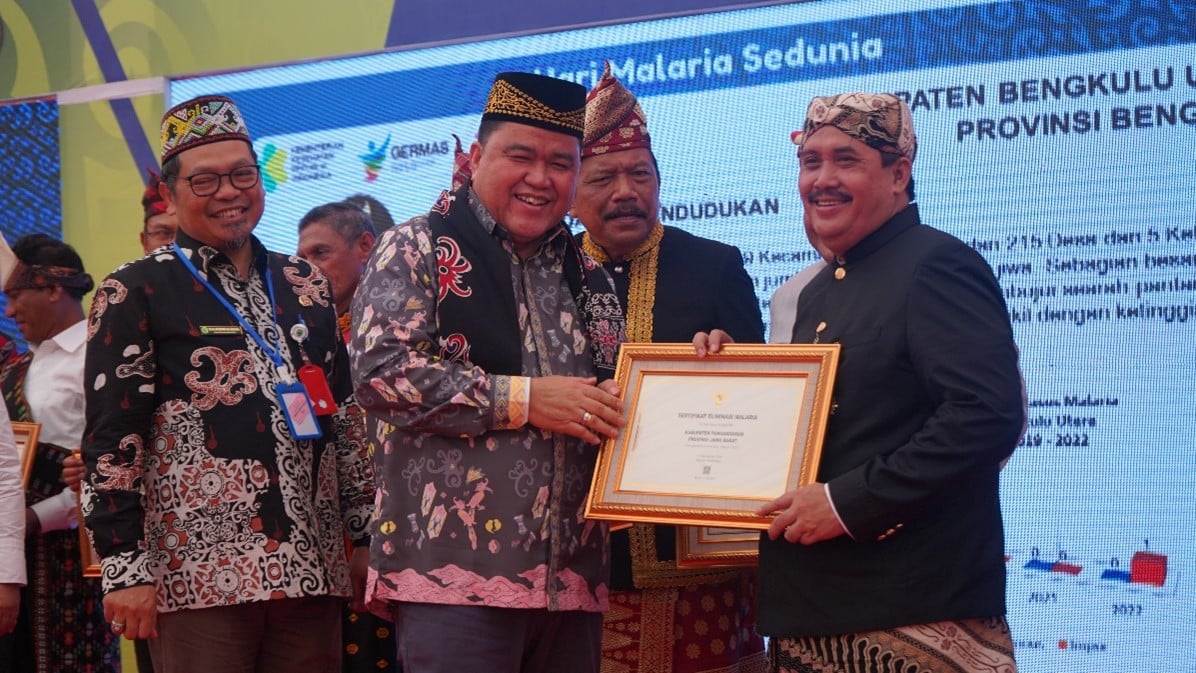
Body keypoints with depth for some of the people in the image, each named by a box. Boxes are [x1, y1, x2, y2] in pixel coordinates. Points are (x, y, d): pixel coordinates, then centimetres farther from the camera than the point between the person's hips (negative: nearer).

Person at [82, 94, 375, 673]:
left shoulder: (304, 285, 15)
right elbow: (110, 442, -6)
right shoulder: (134, 295, -1)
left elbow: (344, 414, 18)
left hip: (312, 570, 5)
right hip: (197, 576, -5)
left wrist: (366, 535, 13)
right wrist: (125, 570, -11)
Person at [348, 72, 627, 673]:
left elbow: (612, 394, 26)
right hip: (455, 568, -6)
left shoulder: (586, 274, 19)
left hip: (573, 574, 6)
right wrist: (522, 399, -13)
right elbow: (378, 367, -11)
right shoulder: (417, 249, 2)